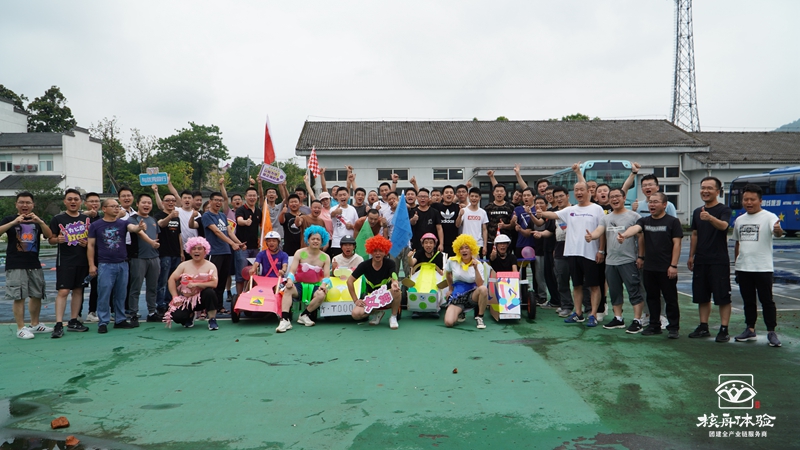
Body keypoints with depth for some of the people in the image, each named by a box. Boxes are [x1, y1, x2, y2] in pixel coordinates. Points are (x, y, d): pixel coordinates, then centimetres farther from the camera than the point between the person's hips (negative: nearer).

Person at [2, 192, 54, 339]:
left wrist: (39, 221, -19)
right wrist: (14, 222, -28)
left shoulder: (37, 221, 13)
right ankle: (21, 328, -2)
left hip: (34, 265, 4)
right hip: (15, 266, -4)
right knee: (19, 297, -7)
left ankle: (35, 324, 24)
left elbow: (49, 235, -3)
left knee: (37, 295, 11)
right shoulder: (9, 219, 3)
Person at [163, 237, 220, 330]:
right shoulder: (184, 265, 4)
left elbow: (214, 283, -18)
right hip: (186, 299, 2)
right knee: (177, 316, -24)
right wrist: (175, 297, -10)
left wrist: (196, 284, -23)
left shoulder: (210, 266, -4)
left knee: (210, 292, -35)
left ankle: (212, 320, -15)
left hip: (202, 298, -2)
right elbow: (172, 279, 0)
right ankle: (190, 316, 15)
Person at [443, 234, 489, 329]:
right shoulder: (452, 261, -2)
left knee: (483, 289, -37)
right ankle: (460, 313, 15)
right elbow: (447, 273, 20)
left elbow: (480, 285, -18)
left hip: (472, 294, -1)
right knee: (448, 323, -24)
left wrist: (475, 268, -26)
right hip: (457, 295, 1)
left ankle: (479, 317, -14)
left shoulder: (478, 264, -6)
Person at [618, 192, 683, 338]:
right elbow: (635, 228, -13)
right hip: (649, 268, 5)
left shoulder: (672, 221, -3)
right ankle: (654, 326, 23)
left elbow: (676, 244, -6)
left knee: (670, 299, 3)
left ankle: (674, 328, 13)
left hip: (666, 269, -4)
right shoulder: (644, 221, 8)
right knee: (652, 298, 13)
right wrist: (624, 235, -36)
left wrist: (673, 265, -11)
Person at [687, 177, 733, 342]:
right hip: (700, 260, 6)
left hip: (719, 260, -6)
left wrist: (710, 218, -47)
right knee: (702, 296, 11)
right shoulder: (697, 212, 12)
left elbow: (723, 226, -27)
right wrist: (691, 256, 17)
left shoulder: (724, 209, -6)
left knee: (723, 297, -2)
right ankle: (703, 327, 20)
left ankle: (724, 330, 5)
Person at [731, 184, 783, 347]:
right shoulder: (739, 220, 11)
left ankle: (771, 332, 10)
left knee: (767, 301, 1)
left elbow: (778, 232, -26)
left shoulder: (768, 217, -6)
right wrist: (736, 265, 18)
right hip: (743, 268, 6)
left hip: (763, 268, -5)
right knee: (748, 301, 14)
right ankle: (750, 330, 24)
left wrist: (778, 230, -50)